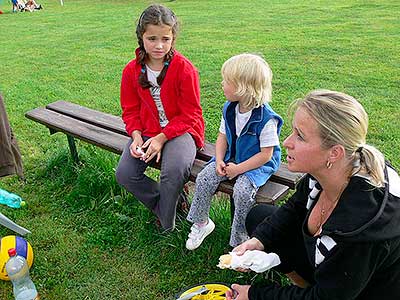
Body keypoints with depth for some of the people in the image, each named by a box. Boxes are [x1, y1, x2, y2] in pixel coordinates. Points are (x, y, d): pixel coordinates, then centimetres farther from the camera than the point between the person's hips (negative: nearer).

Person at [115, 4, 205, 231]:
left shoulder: (184, 68, -13)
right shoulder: (132, 70, 0)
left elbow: (189, 114, -11)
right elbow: (131, 110, 8)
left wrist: (161, 138, -19)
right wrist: (136, 136, -12)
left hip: (180, 130, -4)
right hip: (146, 132, 5)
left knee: (174, 170, -33)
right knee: (124, 174, -14)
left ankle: (167, 227, -6)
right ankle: (170, 205, 5)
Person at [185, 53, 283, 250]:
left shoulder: (266, 119, -24)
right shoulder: (229, 109, -3)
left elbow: (265, 155, -20)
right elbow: (222, 137, 6)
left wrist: (238, 169, -20)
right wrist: (220, 161, -10)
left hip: (258, 165, -6)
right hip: (231, 158, 6)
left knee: (242, 190, -30)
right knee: (204, 178, -11)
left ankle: (240, 240, -7)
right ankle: (201, 223, 9)